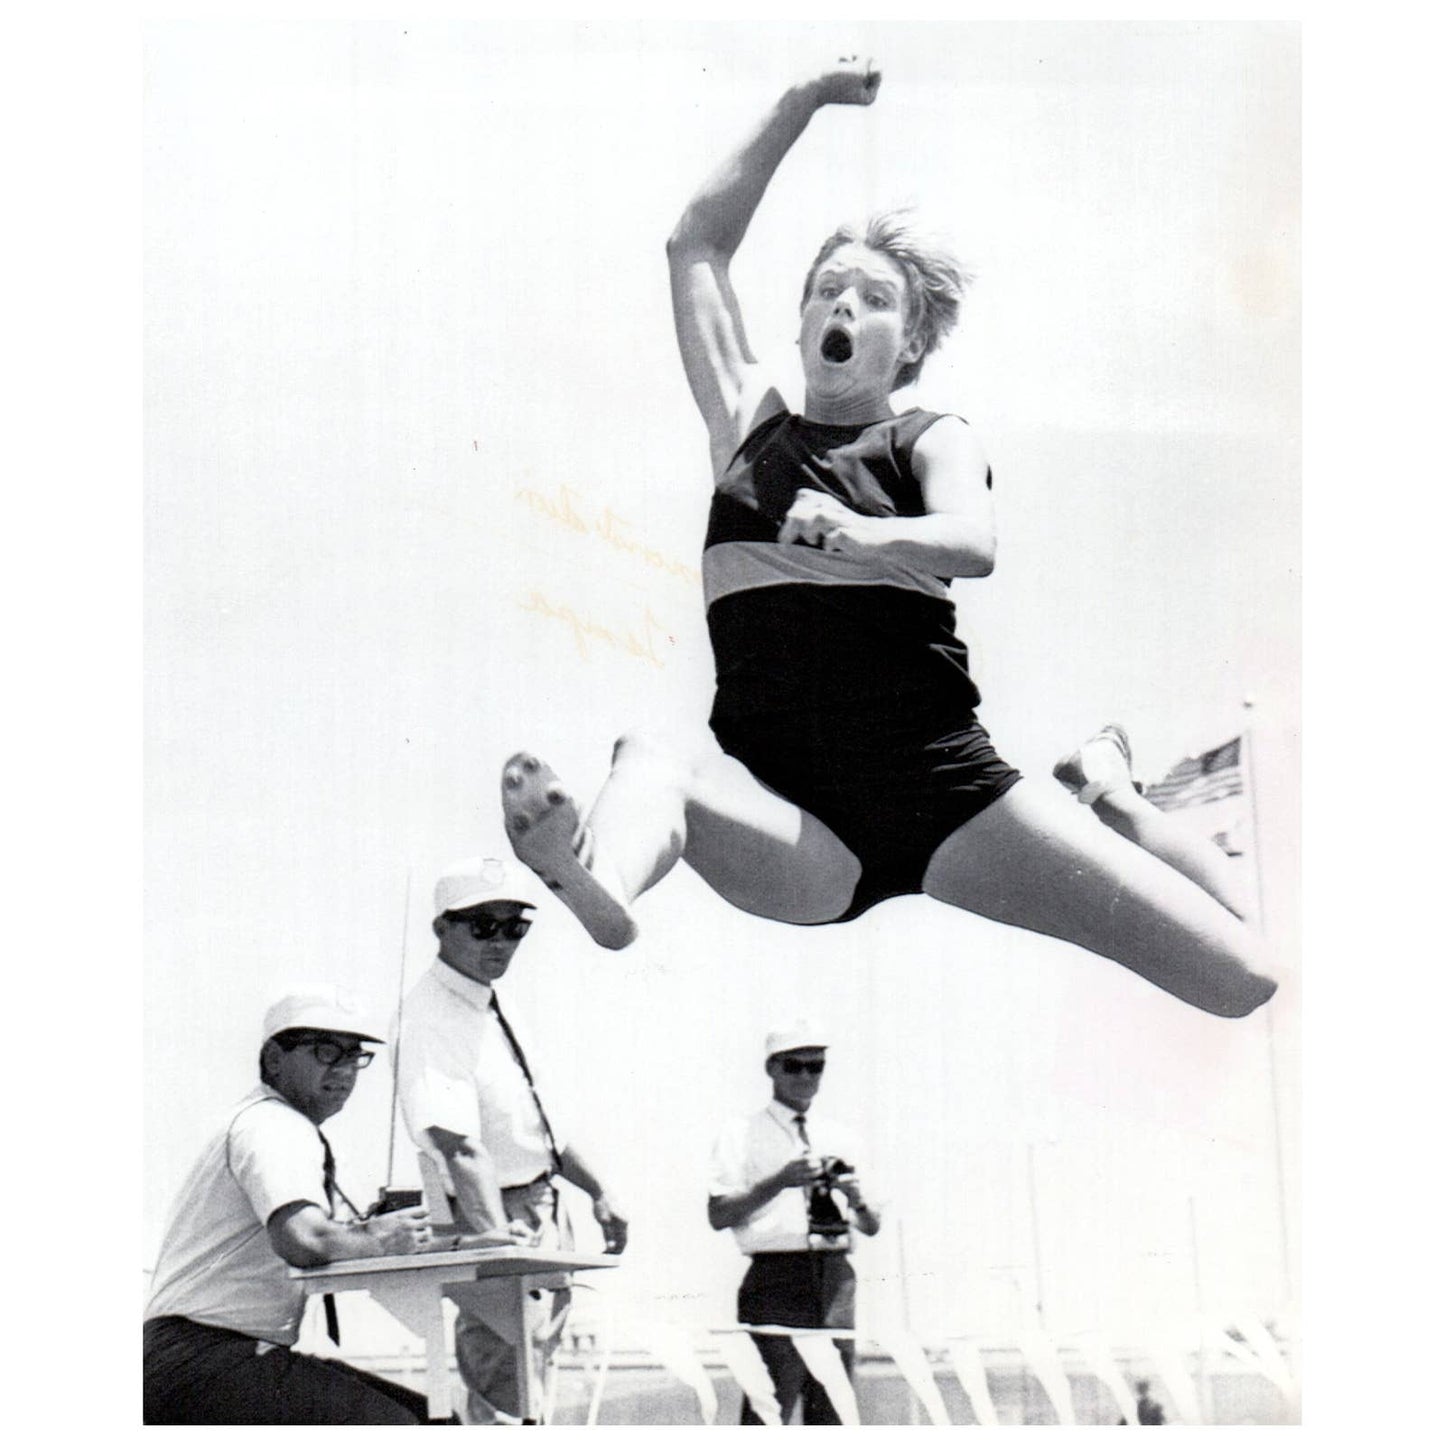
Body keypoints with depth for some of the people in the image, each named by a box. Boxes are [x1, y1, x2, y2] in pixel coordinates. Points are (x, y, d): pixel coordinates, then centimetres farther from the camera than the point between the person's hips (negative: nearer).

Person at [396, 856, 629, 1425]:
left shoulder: (491, 1004, 9)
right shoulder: (432, 1019, -21)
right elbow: (457, 1145, -33)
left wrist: (597, 1192, 20)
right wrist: (497, 1239, -42)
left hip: (544, 1210, 10)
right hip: (498, 1219, -10)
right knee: (503, 1398, -12)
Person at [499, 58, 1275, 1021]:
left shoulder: (935, 439, 12)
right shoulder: (751, 425, 18)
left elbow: (973, 543, -12)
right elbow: (697, 243, 17)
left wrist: (859, 534, -32)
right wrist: (807, 101, 16)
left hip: (947, 793, 0)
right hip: (793, 829, 1)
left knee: (1245, 980, -8)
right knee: (655, 759, -33)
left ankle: (1108, 792, 22)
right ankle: (599, 889, -67)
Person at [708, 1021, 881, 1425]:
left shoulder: (840, 1139, 18)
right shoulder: (742, 1135, 4)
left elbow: (872, 1226, 17)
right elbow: (718, 1216, -8)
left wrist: (856, 1198, -5)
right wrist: (779, 1181, -17)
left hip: (835, 1279, 5)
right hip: (777, 1279, -5)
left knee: (832, 1414, 6)